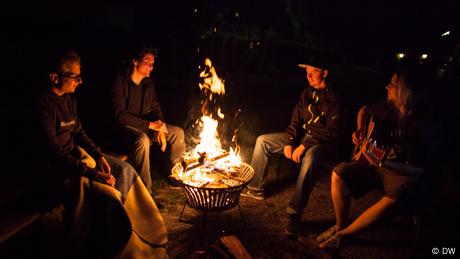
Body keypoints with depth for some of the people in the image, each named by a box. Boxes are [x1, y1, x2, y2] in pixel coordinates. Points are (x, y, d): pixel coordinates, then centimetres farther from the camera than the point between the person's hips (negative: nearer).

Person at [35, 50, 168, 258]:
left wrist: (99, 155, -2)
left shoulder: (69, 98, 7)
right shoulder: (43, 103, -20)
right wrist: (92, 173, -25)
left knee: (124, 169, -3)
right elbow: (52, 152, -22)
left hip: (76, 155, 9)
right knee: (108, 194, -25)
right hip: (54, 168, -9)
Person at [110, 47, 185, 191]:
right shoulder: (120, 81, -15)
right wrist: (149, 125, -25)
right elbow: (120, 114, -22)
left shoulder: (148, 83, 7)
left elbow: (155, 108, 12)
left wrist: (160, 128, -9)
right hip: (125, 127, -7)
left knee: (178, 132, -2)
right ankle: (144, 188, -27)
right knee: (143, 139, -39)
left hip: (145, 126, 7)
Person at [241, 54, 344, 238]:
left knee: (310, 159, -43)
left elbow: (331, 132, -17)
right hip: (301, 135, 8)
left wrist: (304, 146, -24)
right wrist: (289, 143, -5)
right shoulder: (307, 93, 10)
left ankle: (294, 214, -36)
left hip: (322, 143, -7)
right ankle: (255, 188, 8)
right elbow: (295, 121, 11)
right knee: (262, 140, 2)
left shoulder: (333, 98, -10)